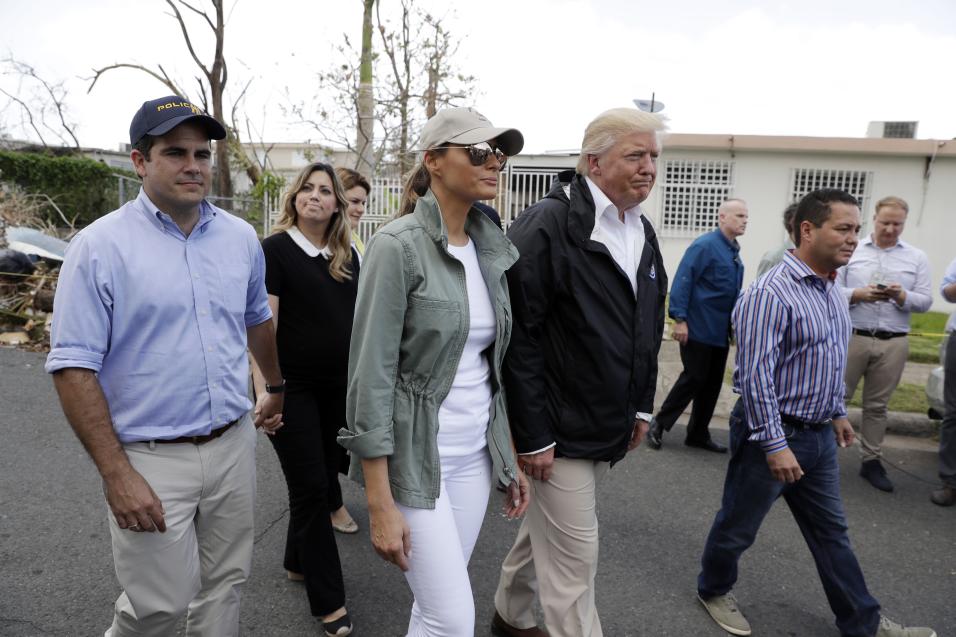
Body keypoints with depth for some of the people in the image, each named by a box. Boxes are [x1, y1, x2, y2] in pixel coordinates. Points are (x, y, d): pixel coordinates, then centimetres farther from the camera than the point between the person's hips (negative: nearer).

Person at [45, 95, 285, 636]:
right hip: (152, 458, -4)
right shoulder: (101, 245, -10)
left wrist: (277, 389, 29)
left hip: (233, 443, 4)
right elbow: (74, 368, -12)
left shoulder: (242, 237, 4)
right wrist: (116, 474, -15)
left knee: (225, 586, 16)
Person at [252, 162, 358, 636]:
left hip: (340, 387, 6)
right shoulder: (275, 249, -8)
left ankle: (298, 562, 39)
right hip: (294, 388, -5)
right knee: (310, 487, 3)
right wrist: (263, 390, -19)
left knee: (323, 474, 16)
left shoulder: (347, 256, 8)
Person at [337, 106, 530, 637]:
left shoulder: (491, 249, 5)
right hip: (413, 456, -6)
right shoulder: (398, 244, -15)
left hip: (475, 456, 6)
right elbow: (371, 375, -17)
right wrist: (380, 504, -17)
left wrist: (511, 458, 13)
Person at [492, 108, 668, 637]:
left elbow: (648, 328, 17)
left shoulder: (642, 232, 9)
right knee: (574, 558, 3)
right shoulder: (547, 224, -18)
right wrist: (532, 434, -20)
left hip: (611, 429, 8)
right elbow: (518, 334, -21)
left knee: (546, 529, 24)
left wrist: (641, 406, 14)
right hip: (560, 431, -8)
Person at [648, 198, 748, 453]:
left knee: (712, 384, 11)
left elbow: (733, 294, 17)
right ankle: (659, 424, 13)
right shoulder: (705, 245, -13)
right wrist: (680, 319, -22)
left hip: (720, 333, 8)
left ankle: (698, 434, 23)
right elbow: (682, 282, -18)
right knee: (693, 379, -3)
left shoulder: (734, 252, 12)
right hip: (698, 330, -8)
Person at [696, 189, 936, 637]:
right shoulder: (771, 293, -22)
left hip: (819, 435, 9)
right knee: (738, 527, 11)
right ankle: (713, 590, 34)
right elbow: (755, 376, -25)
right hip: (773, 433, -8)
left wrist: (838, 412, 22)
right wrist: (775, 445, -24)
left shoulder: (831, 289, 8)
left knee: (831, 532, 20)